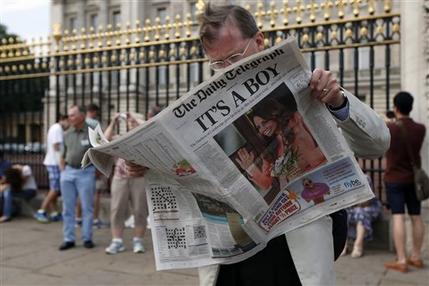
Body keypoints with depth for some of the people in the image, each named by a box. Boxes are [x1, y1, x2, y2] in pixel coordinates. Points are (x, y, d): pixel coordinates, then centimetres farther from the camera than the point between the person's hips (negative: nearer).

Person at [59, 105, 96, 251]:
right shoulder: (67, 134, 9)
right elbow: (63, 155, 17)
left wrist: (97, 170, -4)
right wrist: (63, 170, 8)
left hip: (86, 173, -4)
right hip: (68, 172, 5)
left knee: (87, 207, 3)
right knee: (67, 207, 8)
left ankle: (87, 238, 14)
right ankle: (68, 239, 18)